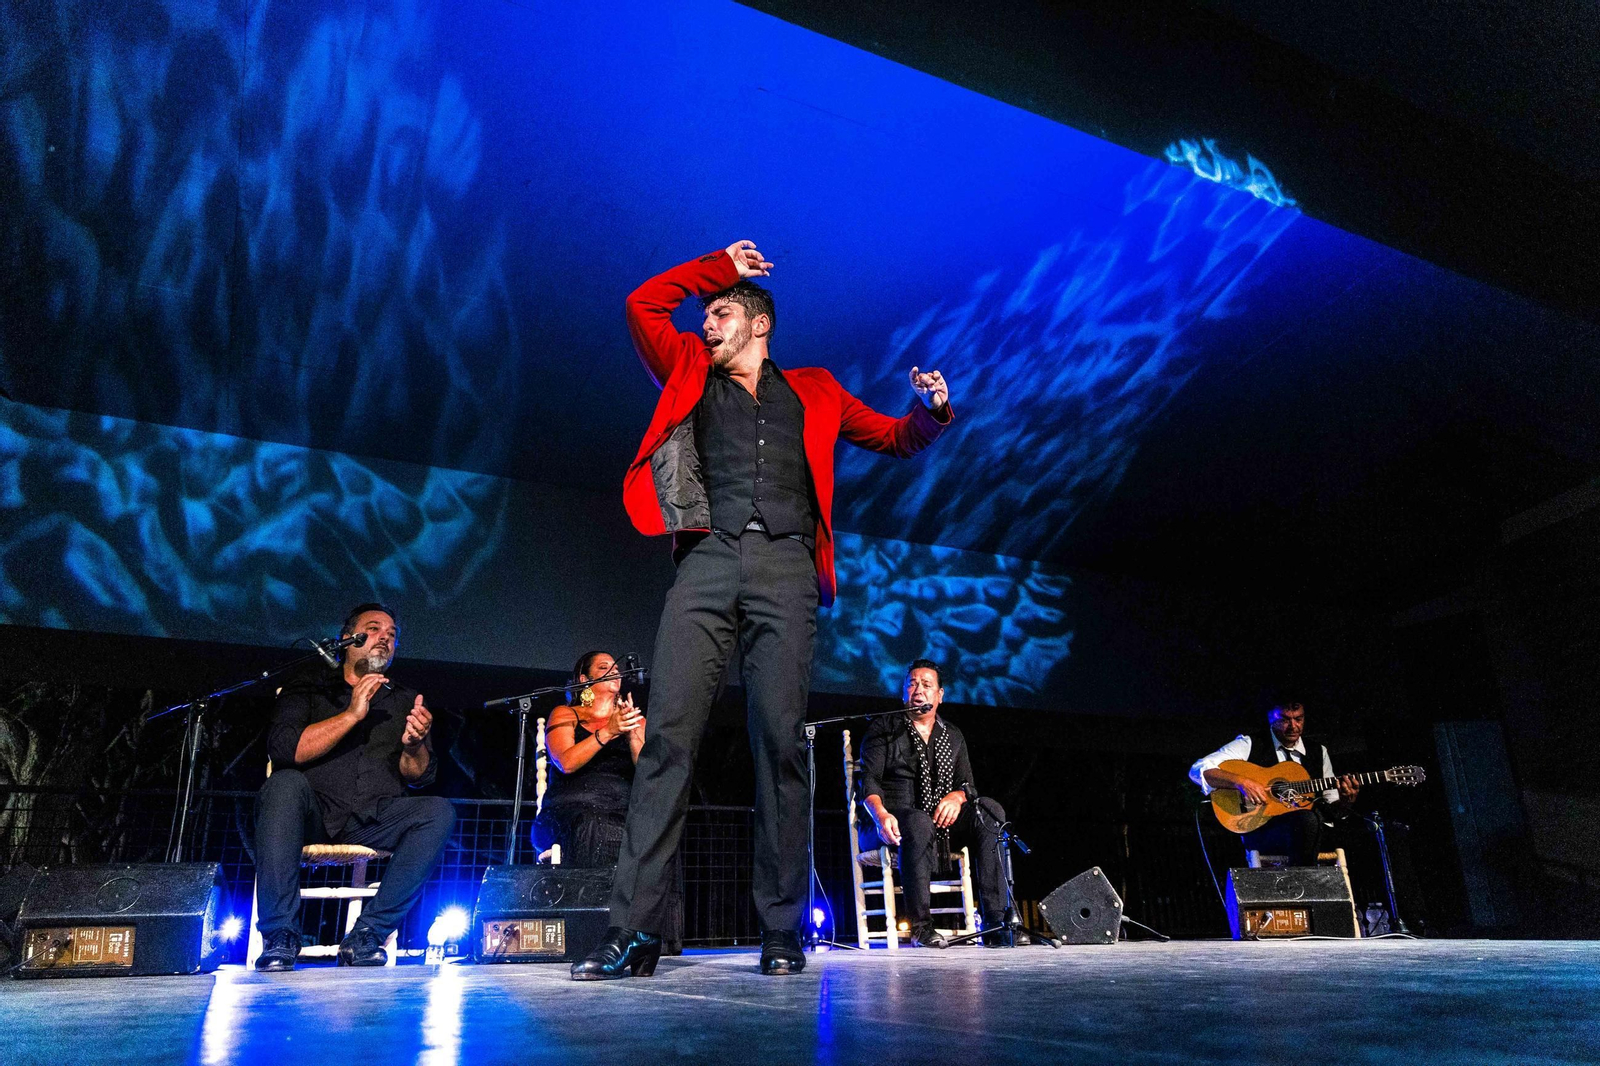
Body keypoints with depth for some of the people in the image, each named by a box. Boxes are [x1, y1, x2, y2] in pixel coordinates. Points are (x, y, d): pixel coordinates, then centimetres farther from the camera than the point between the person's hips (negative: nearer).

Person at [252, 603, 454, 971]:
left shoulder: (406, 702, 19)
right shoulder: (307, 690, 13)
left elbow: (418, 777, 8)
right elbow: (283, 748, -7)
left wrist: (414, 745, -15)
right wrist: (351, 715, -14)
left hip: (375, 819, 2)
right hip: (314, 814, -2)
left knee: (439, 811, -24)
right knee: (285, 784, -33)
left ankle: (366, 935, -25)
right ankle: (279, 937, -28)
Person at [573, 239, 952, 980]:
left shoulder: (813, 392, 24)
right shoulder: (693, 377, 27)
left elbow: (895, 438, 26)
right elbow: (643, 305, 22)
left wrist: (931, 409, 6)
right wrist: (721, 265, 28)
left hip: (786, 568, 0)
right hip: (707, 563, 1)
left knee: (780, 742, -7)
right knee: (668, 734, -11)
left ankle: (782, 930, -1)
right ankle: (634, 931, -11)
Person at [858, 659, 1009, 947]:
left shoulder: (953, 737, 19)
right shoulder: (884, 728, 6)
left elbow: (967, 784, 13)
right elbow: (868, 780, -4)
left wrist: (956, 796, -13)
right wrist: (881, 815, -25)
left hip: (941, 826, 4)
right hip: (893, 825, -4)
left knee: (988, 812, -24)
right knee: (919, 822, -39)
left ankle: (995, 923, -29)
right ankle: (920, 925, -30)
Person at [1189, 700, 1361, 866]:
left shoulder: (1318, 751, 19)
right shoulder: (1250, 744, 3)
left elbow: (1331, 809, 22)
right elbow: (1198, 770, -8)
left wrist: (1345, 800, -2)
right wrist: (1241, 782, -22)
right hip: (1258, 829, -5)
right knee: (1308, 819, -35)